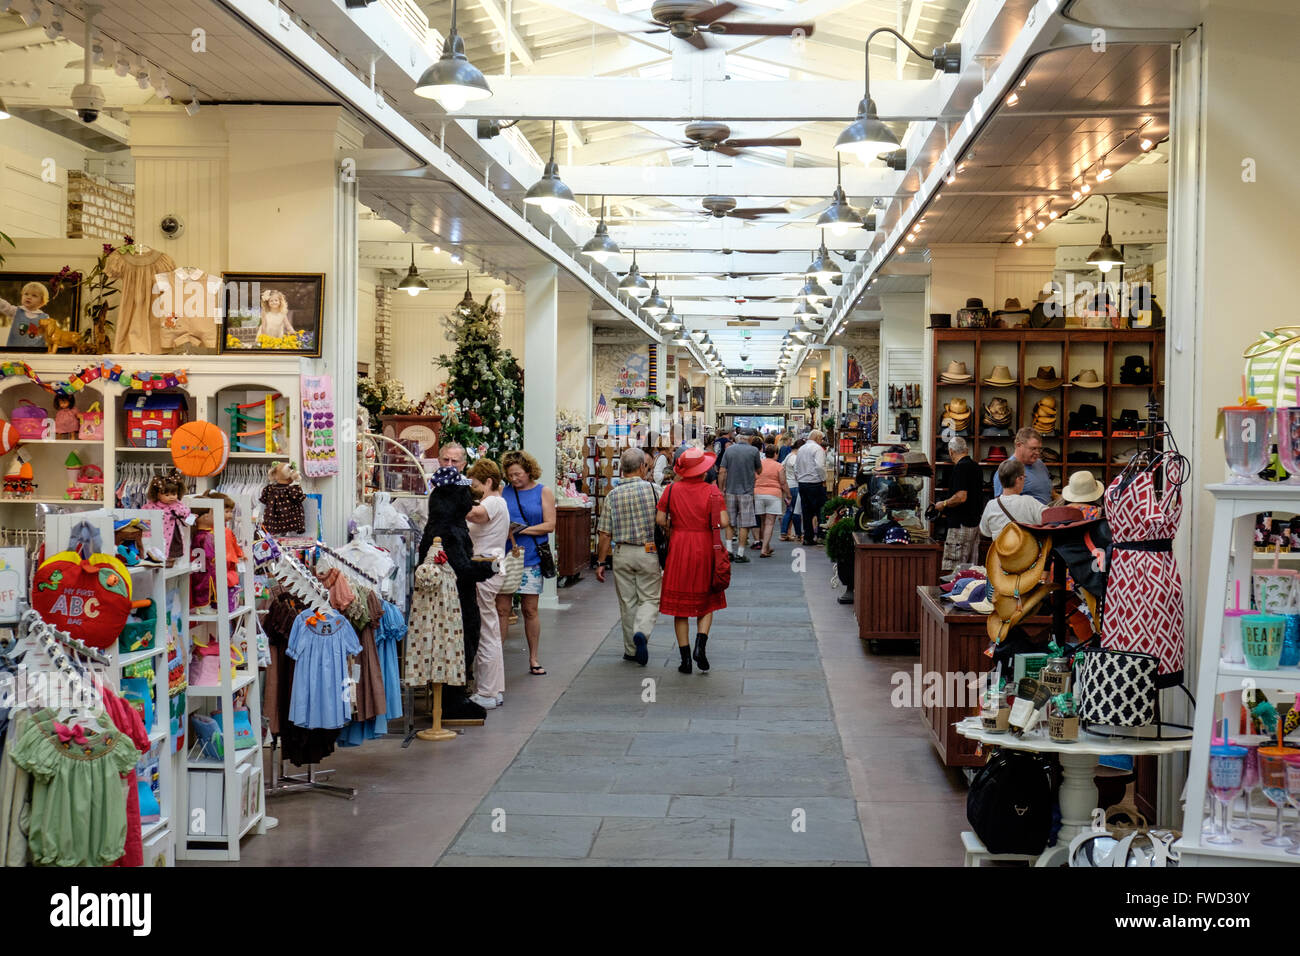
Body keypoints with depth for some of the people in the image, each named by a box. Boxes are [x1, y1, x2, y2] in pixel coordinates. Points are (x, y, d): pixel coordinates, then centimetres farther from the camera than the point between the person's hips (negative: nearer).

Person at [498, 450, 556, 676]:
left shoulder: (543, 492, 5)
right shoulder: (503, 492, 10)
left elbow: (549, 525, -2)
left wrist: (522, 529, -12)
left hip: (531, 558, -1)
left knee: (530, 610, 4)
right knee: (501, 609, -2)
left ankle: (533, 659, 15)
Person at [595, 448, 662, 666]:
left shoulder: (613, 495, -1)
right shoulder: (650, 488, -7)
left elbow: (605, 534, -1)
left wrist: (600, 562, 5)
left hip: (622, 553, 2)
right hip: (648, 552, -2)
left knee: (627, 601, 12)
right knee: (649, 598, 7)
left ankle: (631, 649, 18)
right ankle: (641, 632, -19)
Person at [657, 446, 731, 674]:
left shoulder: (673, 489, -3)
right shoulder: (712, 491, -7)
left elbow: (660, 520, -6)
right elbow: (724, 522, -13)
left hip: (679, 548, 1)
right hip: (705, 549, 0)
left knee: (680, 605, 8)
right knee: (706, 603, 15)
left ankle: (685, 658, 6)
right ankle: (700, 644, -6)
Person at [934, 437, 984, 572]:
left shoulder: (960, 467, -15)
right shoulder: (976, 466, 14)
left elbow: (961, 497, -23)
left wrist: (943, 504, -7)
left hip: (961, 524, -10)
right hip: (976, 522, 10)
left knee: (954, 570, -9)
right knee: (971, 568, 12)